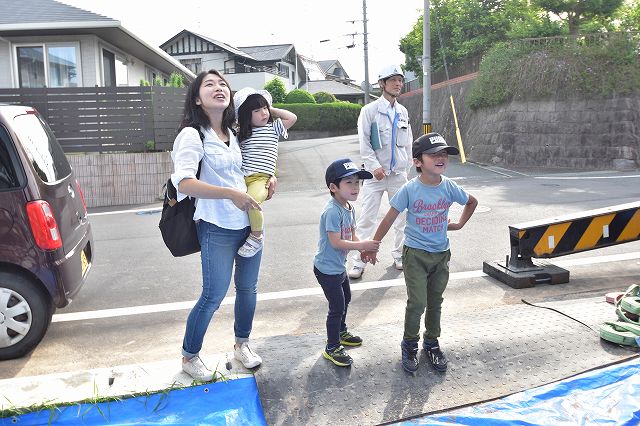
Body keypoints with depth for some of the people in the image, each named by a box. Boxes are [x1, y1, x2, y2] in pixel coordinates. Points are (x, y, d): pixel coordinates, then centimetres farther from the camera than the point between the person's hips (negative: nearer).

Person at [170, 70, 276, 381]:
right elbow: (184, 182, -25)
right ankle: (189, 356, 23)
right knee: (213, 296, 0)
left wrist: (268, 178, 6)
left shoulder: (234, 134, 10)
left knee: (248, 288, 16)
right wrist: (232, 194, -28)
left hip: (249, 223, 7)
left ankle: (242, 344, 38)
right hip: (218, 229, -7)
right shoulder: (192, 135, -12)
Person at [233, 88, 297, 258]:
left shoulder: (273, 127, 10)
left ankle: (256, 238, -13)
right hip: (242, 178, 5)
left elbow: (292, 118, 0)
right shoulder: (242, 132, 18)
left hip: (261, 178, -4)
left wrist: (272, 109, 8)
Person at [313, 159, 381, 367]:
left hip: (339, 266, 10)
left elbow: (351, 235, 8)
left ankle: (341, 332, 48)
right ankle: (332, 348, 17)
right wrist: (362, 245, -25)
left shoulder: (349, 207, 3)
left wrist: (365, 249, -8)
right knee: (337, 307, 0)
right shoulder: (332, 211, -27)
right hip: (327, 269, -10)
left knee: (345, 299, 26)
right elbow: (336, 242, -29)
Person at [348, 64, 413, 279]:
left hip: (398, 173, 5)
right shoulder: (370, 110, -5)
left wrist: (406, 167, 9)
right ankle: (359, 261, 4)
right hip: (375, 173, -4)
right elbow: (364, 142, -8)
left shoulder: (403, 112, 9)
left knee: (402, 217, 11)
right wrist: (374, 166, -16)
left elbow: (408, 142, 14)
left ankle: (399, 254, 27)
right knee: (367, 219, -4)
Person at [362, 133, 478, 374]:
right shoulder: (410, 189, -15)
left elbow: (472, 202, 16)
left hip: (441, 254, 4)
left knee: (435, 302, 14)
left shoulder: (449, 187, -6)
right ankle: (409, 345, 19)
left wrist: (459, 224, 9)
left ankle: (432, 343, 33)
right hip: (415, 254, -3)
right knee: (417, 303, -4)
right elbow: (389, 219, -10)